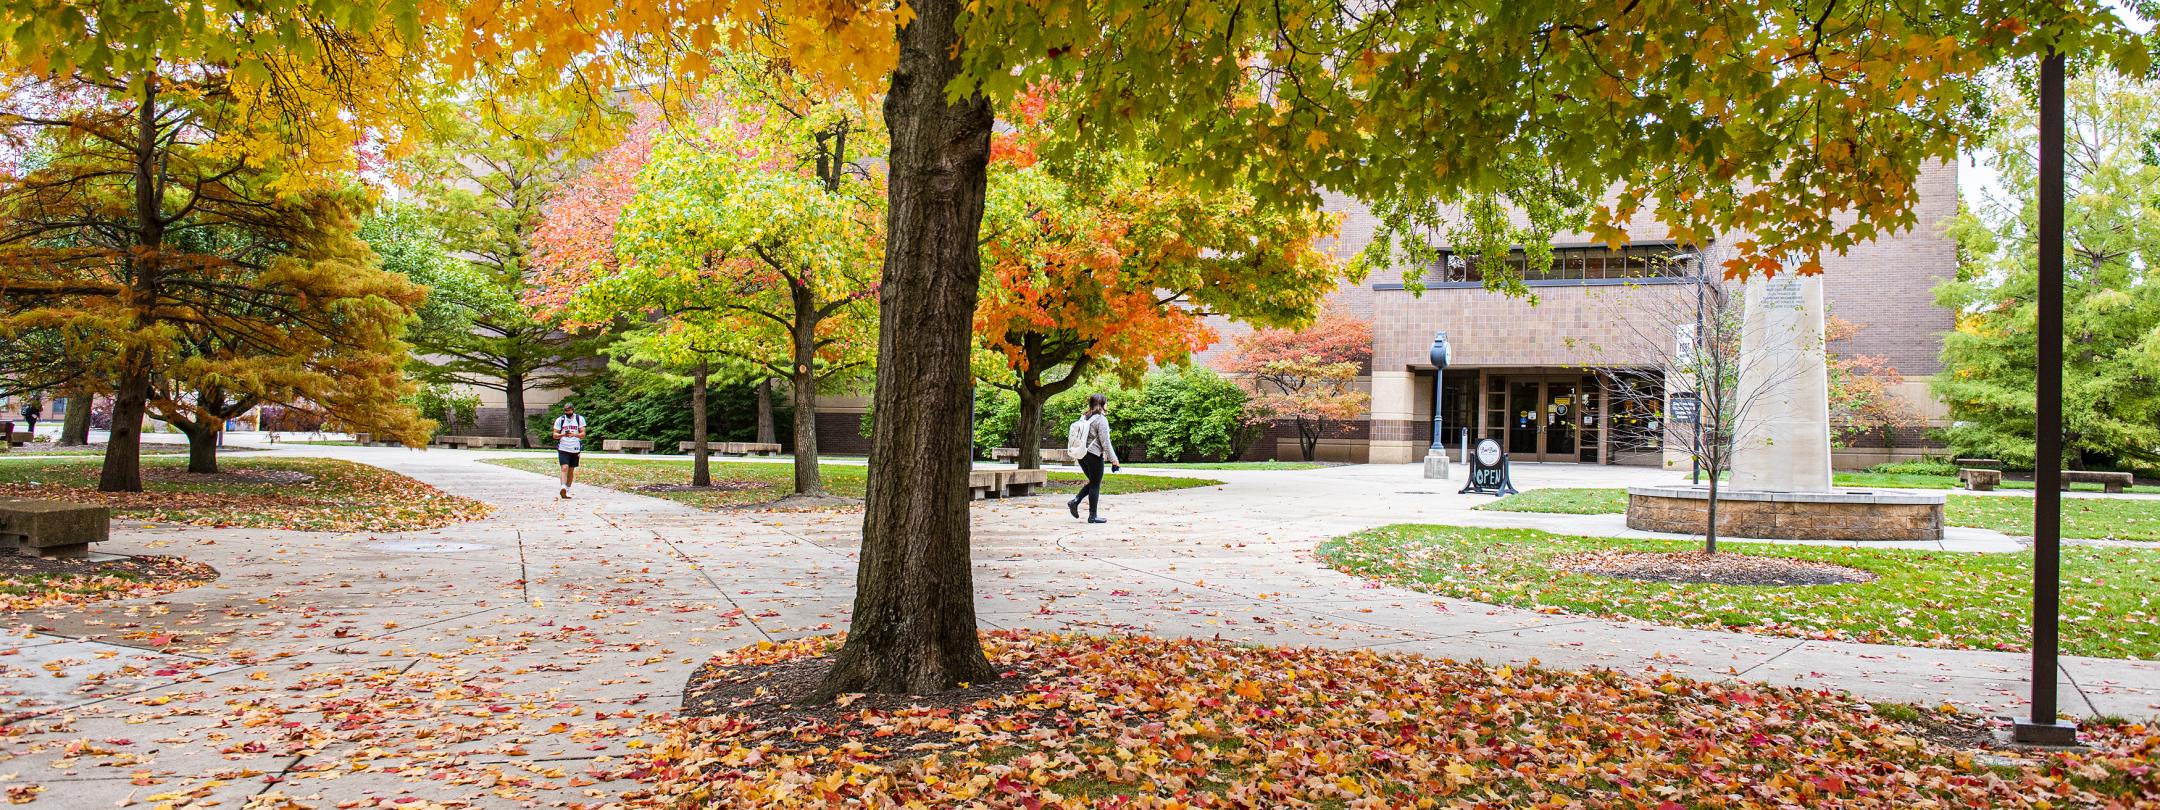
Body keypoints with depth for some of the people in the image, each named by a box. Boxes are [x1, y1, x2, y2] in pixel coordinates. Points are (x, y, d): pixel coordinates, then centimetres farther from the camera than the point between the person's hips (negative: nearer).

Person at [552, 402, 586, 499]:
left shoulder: (579, 419, 3)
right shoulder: (560, 420, 3)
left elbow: (583, 434, 0)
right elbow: (555, 435, 4)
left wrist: (574, 434, -20)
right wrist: (563, 435, -17)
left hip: (575, 449, 1)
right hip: (563, 448, -1)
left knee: (571, 470, 9)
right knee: (565, 468, -17)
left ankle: (568, 490, 19)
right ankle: (563, 488, -28)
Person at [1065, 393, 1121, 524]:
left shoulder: (1084, 417, 9)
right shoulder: (1101, 419, -13)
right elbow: (1105, 442, -16)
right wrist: (1113, 460, -10)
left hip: (1082, 455, 7)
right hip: (1094, 455, -7)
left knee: (1093, 482, 20)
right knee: (1095, 485, 2)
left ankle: (1075, 501, 5)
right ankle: (1093, 516, 6)